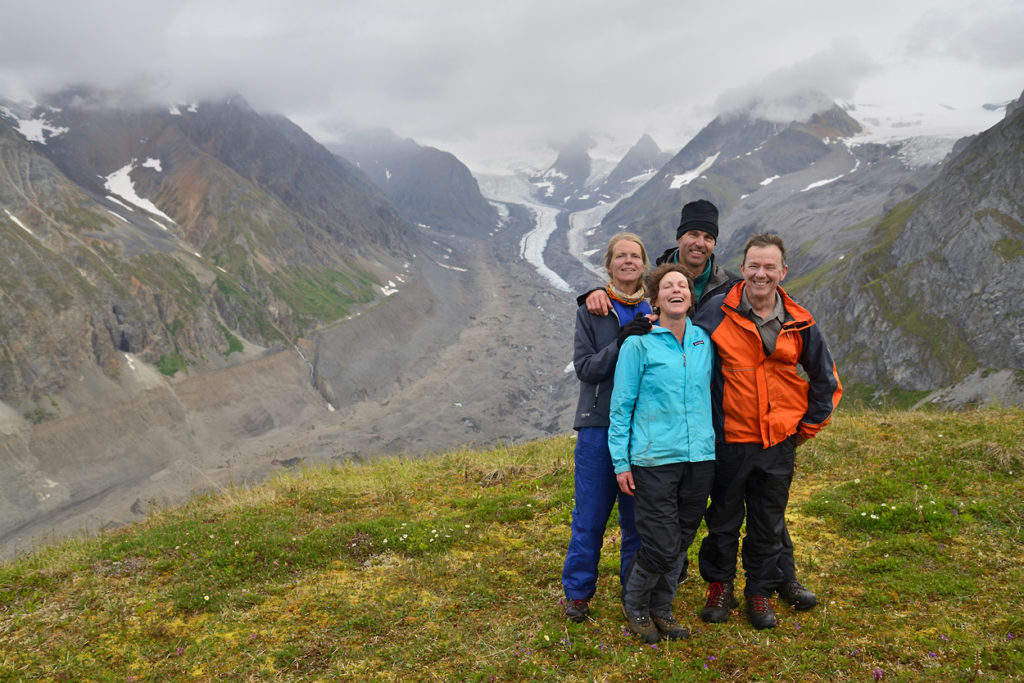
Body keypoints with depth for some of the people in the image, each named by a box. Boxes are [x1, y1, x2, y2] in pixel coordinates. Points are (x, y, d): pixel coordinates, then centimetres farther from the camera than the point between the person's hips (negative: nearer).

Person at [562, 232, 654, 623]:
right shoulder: (592, 310, 3)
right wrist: (621, 343, -19)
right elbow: (584, 367, -7)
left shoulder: (655, 311, 7)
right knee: (590, 513, 4)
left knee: (638, 513, 9)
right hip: (599, 424, -1)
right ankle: (577, 591, 18)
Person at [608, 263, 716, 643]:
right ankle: (634, 604, 22)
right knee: (661, 546, -5)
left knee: (681, 542, 12)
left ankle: (661, 609, 32)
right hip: (654, 458, -5)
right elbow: (621, 406, -3)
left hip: (700, 456, 5)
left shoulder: (704, 340, 8)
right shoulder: (639, 344, -5)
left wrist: (710, 440, 14)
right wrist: (621, 462, -6)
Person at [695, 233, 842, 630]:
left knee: (768, 524, 11)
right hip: (729, 438, -1)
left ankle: (760, 591, 27)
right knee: (723, 518, 11)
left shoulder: (799, 324, 0)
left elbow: (825, 378, 12)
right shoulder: (718, 312, -7)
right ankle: (719, 586, 29)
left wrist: (809, 425, 9)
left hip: (779, 442, 2)